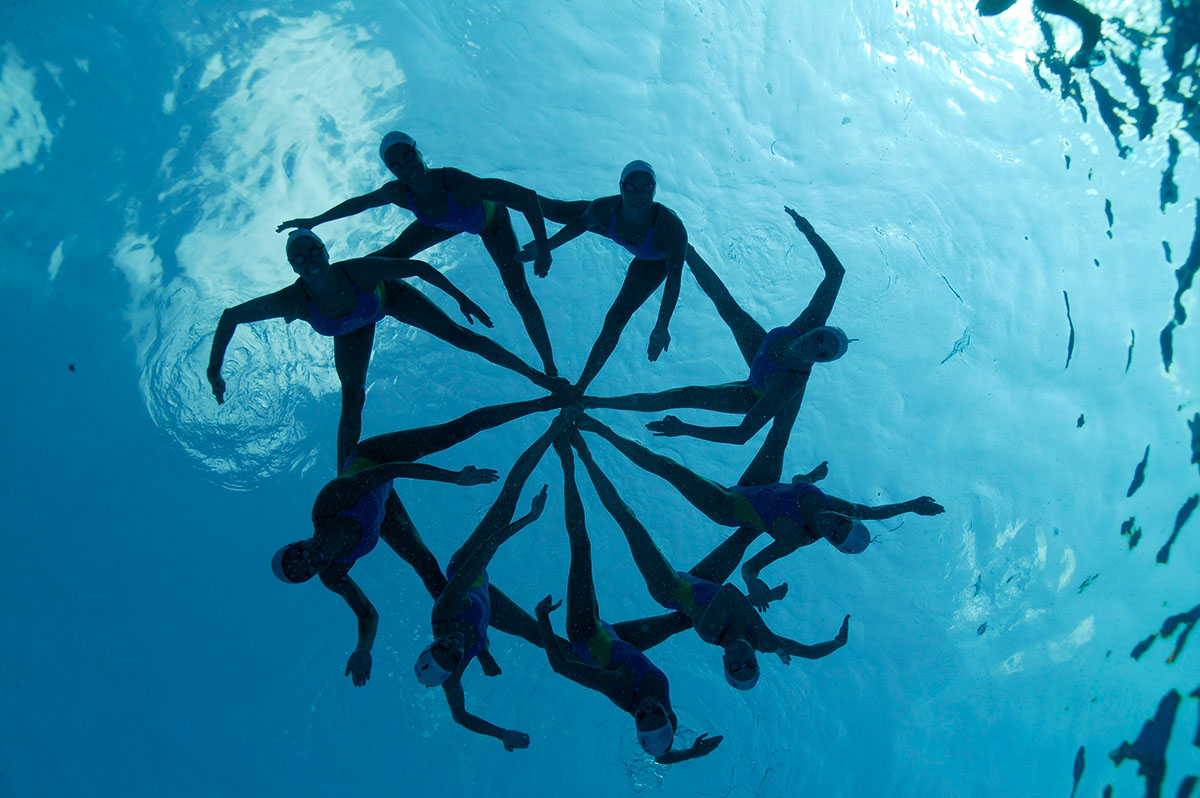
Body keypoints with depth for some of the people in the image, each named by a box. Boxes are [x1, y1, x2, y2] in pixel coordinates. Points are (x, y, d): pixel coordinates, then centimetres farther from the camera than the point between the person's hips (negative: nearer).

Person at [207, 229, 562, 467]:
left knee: (462, 336, -7)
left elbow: (420, 266, -31)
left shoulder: (357, 270, -43)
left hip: (391, 296, -1)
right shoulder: (292, 301, -39)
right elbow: (230, 317, -26)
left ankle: (534, 375, 6)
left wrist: (461, 298, -25)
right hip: (353, 326, 1)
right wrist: (213, 370, -27)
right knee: (352, 399, -8)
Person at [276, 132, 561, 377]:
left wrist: (542, 250, -45)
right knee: (388, 257, 6)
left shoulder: (457, 182, -46)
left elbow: (528, 197, -44)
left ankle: (550, 369, 1)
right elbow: (358, 203, -7)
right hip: (447, 222, 4)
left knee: (519, 293, -14)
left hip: (490, 219, -4)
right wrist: (313, 221, 0)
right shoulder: (397, 192, -30)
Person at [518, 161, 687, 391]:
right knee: (556, 212, 14)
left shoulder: (671, 227, -48)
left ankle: (581, 385, 8)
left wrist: (661, 328, -50)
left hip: (657, 261, -3)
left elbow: (674, 280, -43)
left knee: (616, 319, -9)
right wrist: (546, 247, -7)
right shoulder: (604, 209, -38)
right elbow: (581, 223, -14)